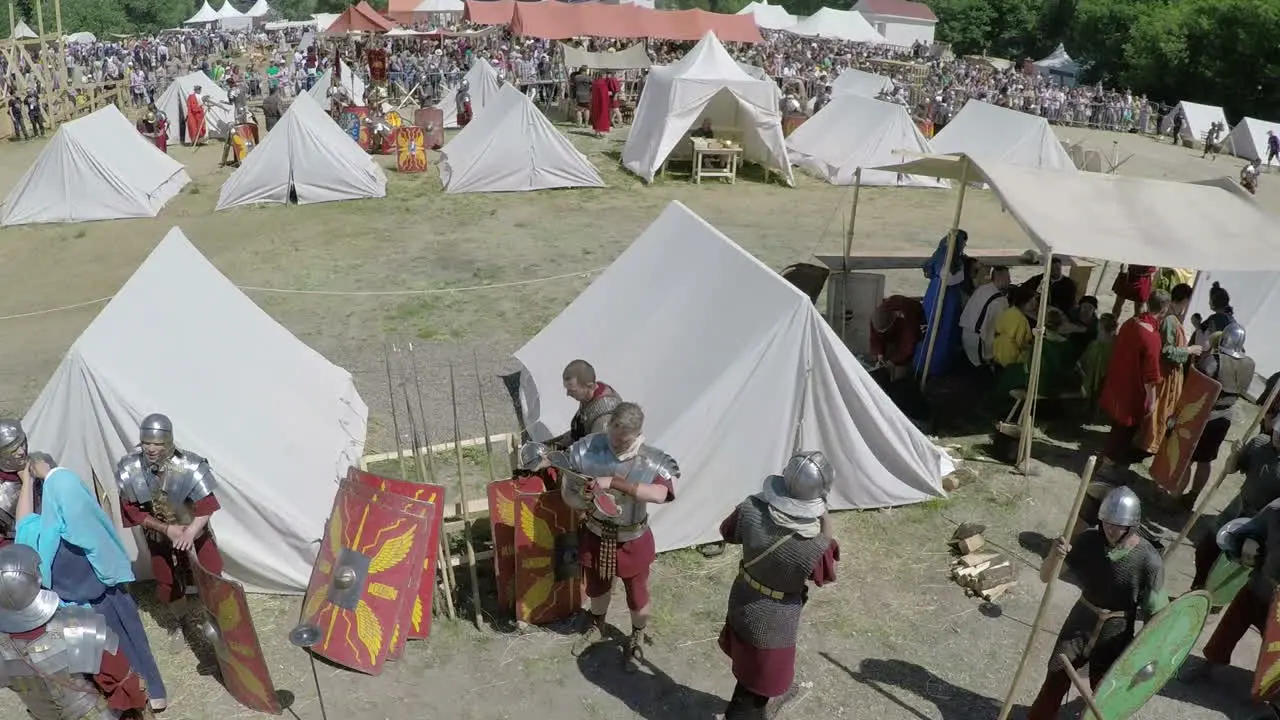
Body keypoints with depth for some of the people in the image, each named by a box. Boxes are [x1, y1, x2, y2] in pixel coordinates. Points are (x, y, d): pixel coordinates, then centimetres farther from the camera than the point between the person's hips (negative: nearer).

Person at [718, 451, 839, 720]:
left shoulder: (751, 510, -24)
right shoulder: (815, 547, -33)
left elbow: (728, 533, -1)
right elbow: (826, 575, -9)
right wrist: (826, 523, -10)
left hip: (742, 604, 6)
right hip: (772, 622, -6)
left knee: (751, 666, 32)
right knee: (758, 680, 18)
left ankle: (770, 696, 60)